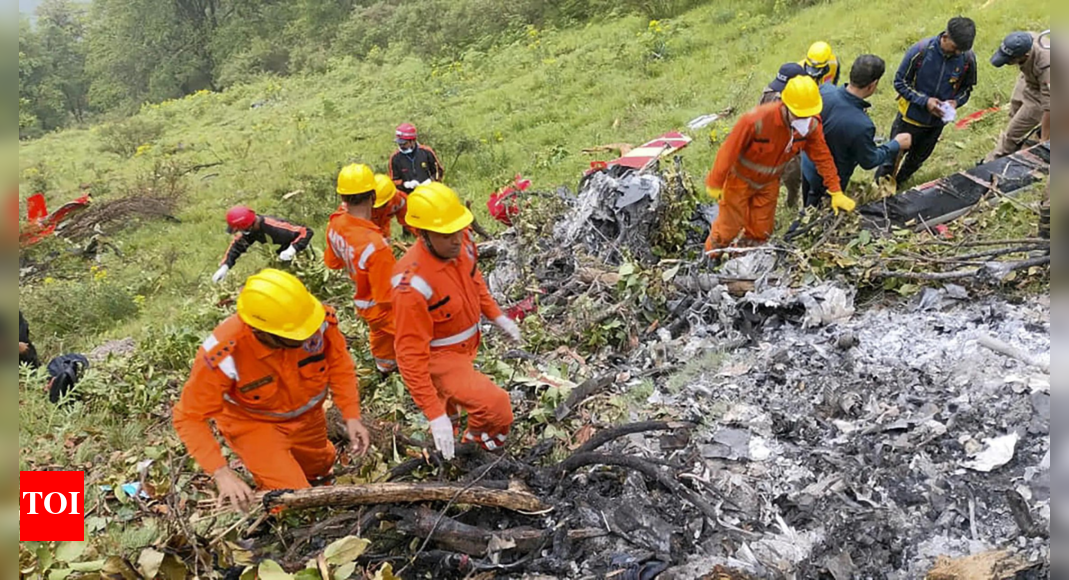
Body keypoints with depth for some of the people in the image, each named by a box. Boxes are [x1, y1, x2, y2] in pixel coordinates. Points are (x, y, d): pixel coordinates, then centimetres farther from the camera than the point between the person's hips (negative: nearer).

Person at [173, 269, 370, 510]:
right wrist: (222, 473, -37)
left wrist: (351, 416, -19)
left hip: (307, 414, 4)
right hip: (254, 423, -4)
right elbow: (190, 417, -28)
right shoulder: (224, 354, -38)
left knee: (320, 472, 27)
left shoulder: (321, 320, -32)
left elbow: (339, 363, -12)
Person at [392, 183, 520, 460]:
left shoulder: (462, 243, -19)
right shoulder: (413, 284, -39)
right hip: (438, 358, -7)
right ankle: (478, 440, 15)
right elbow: (411, 356, -35)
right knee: (496, 405, -18)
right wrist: (434, 415, -35)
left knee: (449, 396, 33)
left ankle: (443, 437, 64)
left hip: (465, 347, 7)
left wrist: (497, 316, 9)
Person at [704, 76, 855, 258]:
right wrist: (715, 184, -17)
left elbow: (823, 157, -10)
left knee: (761, 231, 14)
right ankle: (710, 259, 36)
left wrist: (836, 192, -9)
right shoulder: (757, 120, -37)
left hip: (769, 183, 4)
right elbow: (729, 151, -27)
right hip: (741, 180, -4)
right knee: (729, 226, 9)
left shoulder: (812, 125, -23)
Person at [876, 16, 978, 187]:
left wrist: (956, 102, -20)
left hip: (937, 120, 4)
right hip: (912, 116, -3)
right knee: (894, 155, 10)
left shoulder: (968, 59, -15)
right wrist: (925, 101, -25)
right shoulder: (920, 51, -24)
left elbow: (966, 88, 2)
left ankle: (897, 183, 45)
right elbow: (900, 82, -15)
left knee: (917, 159, 21)